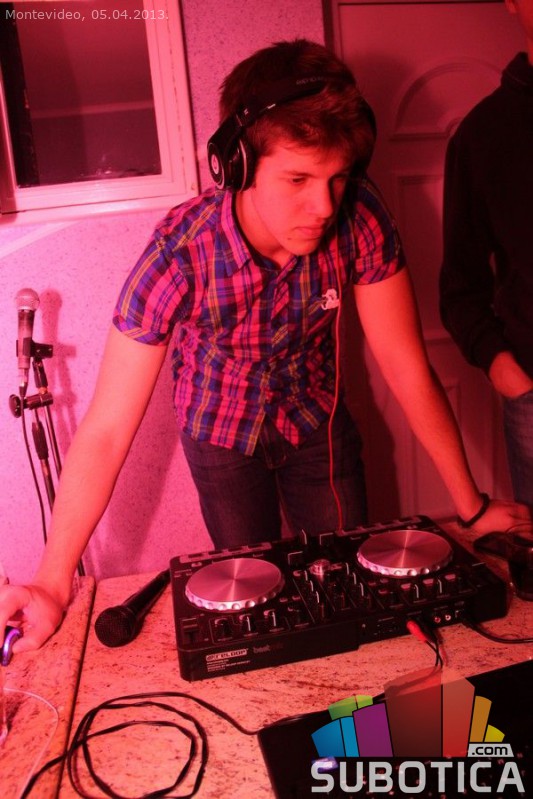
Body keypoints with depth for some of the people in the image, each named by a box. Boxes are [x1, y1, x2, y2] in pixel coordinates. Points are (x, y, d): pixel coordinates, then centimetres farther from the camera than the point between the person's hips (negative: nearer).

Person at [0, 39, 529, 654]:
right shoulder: (180, 255, -33)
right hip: (222, 436, -1)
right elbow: (106, 431, -29)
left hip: (316, 419, 2)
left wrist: (473, 507, -14)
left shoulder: (359, 220, -27)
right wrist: (53, 585, -27)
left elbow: (408, 371, -19)